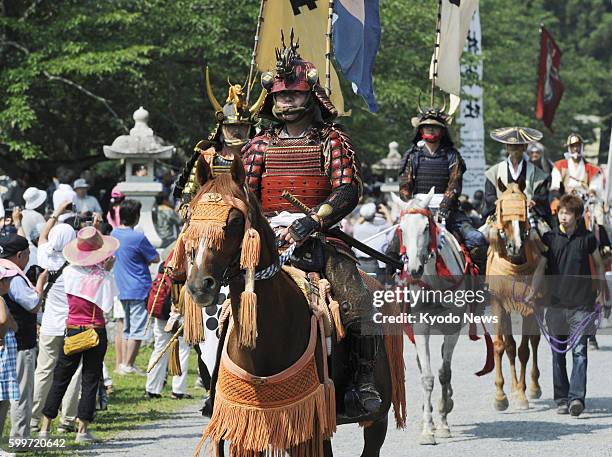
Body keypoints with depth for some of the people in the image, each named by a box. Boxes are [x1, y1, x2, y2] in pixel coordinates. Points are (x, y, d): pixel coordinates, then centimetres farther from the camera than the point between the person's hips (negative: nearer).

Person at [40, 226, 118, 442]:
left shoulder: (69, 271, -5)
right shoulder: (102, 277, -12)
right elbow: (107, 305, -4)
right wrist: (107, 272, -1)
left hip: (72, 329, 3)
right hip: (95, 331, -3)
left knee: (60, 378, 11)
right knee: (90, 379, 5)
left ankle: (45, 426, 11)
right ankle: (83, 429, 2)